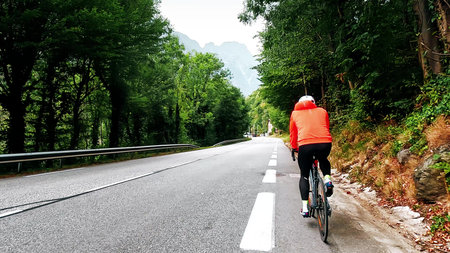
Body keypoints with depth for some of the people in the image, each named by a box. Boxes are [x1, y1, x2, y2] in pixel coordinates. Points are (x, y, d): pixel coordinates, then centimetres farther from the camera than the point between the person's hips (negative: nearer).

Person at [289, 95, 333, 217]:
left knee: (304, 176, 16)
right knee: (323, 160, 37)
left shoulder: (295, 113, 24)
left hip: (305, 145, -1)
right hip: (325, 143, 2)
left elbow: (293, 134, 28)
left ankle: (305, 208, 12)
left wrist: (294, 148, 42)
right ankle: (327, 179, 12)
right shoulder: (322, 111, 26)